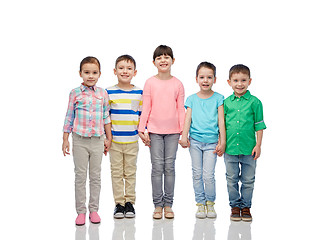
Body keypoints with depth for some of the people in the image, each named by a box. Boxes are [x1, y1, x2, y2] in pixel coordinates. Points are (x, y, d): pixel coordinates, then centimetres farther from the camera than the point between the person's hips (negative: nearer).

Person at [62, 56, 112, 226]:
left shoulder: (102, 93, 4)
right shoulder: (75, 93, -2)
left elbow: (106, 117, 10)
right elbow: (69, 117, 2)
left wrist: (108, 138, 10)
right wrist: (65, 139, 0)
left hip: (97, 140, 2)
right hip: (80, 140, -2)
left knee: (96, 176, 8)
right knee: (80, 176, 3)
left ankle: (94, 210, 17)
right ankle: (81, 211, 11)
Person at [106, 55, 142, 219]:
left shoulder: (139, 93, 2)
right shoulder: (109, 92, -1)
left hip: (132, 140, 1)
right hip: (114, 140, -1)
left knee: (130, 172, 8)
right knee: (116, 173, 6)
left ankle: (130, 202, 19)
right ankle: (119, 203, 15)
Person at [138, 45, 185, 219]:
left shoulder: (177, 84, 3)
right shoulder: (150, 83, 0)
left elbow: (180, 109, 4)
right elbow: (146, 108, 2)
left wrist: (183, 131, 1)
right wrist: (142, 129, -1)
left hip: (172, 131, 1)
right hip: (154, 130, -1)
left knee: (170, 167, 5)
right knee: (157, 167, 1)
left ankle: (168, 204, 15)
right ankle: (158, 204, 10)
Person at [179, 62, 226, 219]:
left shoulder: (218, 98, 3)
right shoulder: (192, 99, 6)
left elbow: (221, 121, 2)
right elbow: (188, 119, 2)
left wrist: (222, 142, -2)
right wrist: (184, 137, -11)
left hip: (211, 142, -2)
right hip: (195, 141, 2)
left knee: (208, 175, -5)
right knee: (197, 174, 6)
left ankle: (210, 203, 16)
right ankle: (200, 203, 19)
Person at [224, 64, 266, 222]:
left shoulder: (254, 102, -2)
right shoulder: (226, 103, 4)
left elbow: (259, 125, 0)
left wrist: (258, 145, -4)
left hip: (248, 149, -1)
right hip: (230, 148, 2)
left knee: (248, 180, 8)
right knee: (232, 179, 10)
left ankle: (246, 207, 22)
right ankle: (235, 206, 24)